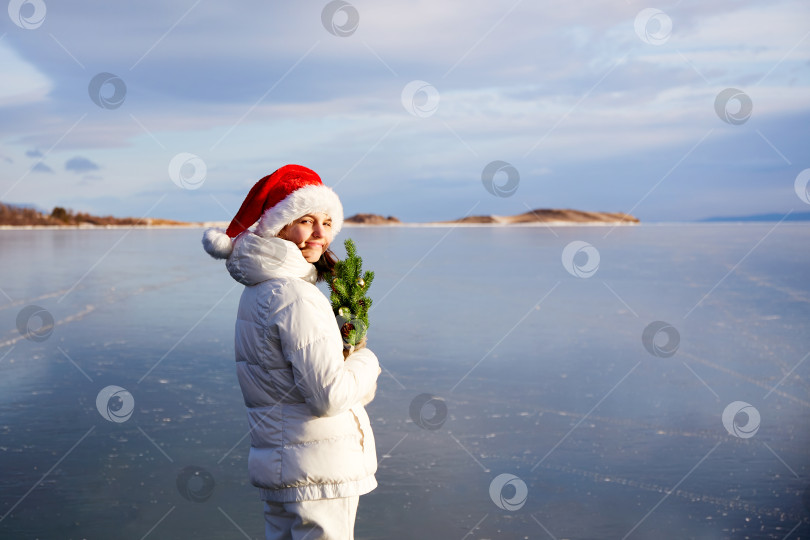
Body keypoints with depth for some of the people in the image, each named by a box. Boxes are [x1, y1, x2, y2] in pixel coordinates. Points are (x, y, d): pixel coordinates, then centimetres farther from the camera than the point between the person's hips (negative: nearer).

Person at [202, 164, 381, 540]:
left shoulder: (257, 291, 11)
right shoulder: (294, 296, -19)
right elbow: (330, 395, -24)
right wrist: (366, 361, -5)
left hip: (276, 462, 10)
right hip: (316, 472, -9)